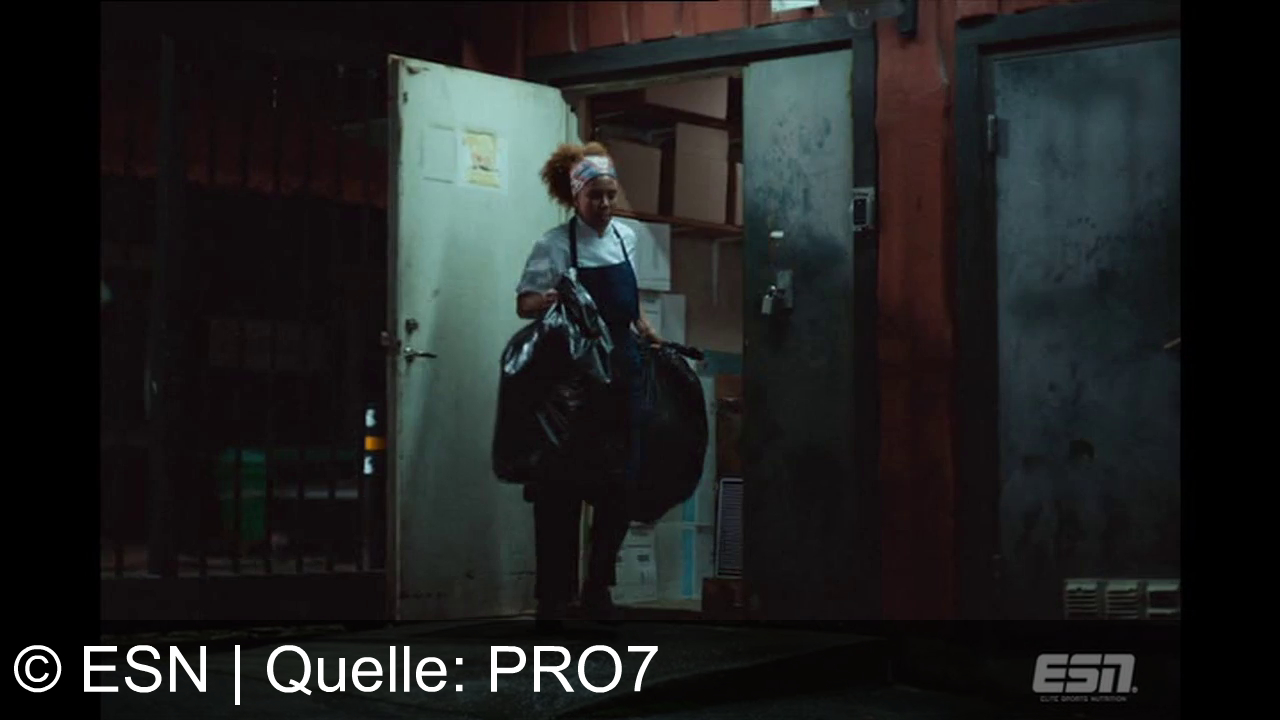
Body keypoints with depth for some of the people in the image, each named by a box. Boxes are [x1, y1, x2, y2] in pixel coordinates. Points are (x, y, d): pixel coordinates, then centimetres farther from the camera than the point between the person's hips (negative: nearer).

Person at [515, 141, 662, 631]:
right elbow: (524, 305, -6)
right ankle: (553, 595, 4)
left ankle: (598, 588, 18)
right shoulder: (554, 245, -5)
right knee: (562, 485, -4)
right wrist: (553, 298, -25)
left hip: (622, 374, 5)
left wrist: (651, 335, 19)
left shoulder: (626, 238, 11)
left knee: (622, 481, 4)